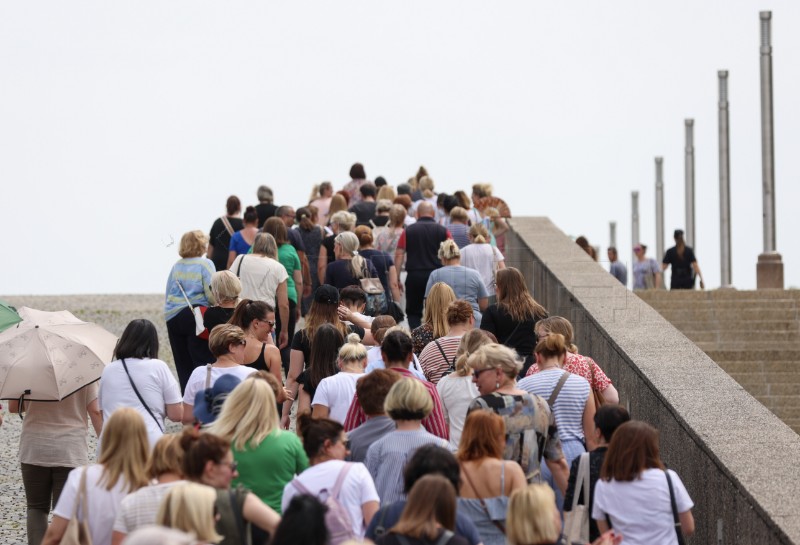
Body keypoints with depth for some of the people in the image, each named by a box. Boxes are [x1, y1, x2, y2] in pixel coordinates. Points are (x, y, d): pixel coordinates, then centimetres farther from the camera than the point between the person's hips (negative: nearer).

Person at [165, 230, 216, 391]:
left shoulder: (176, 266, 13)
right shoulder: (205, 264, -3)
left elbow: (167, 296, 18)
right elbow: (211, 294, -11)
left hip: (173, 318, 5)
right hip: (196, 317, -5)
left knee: (183, 366, 8)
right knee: (202, 362, -4)